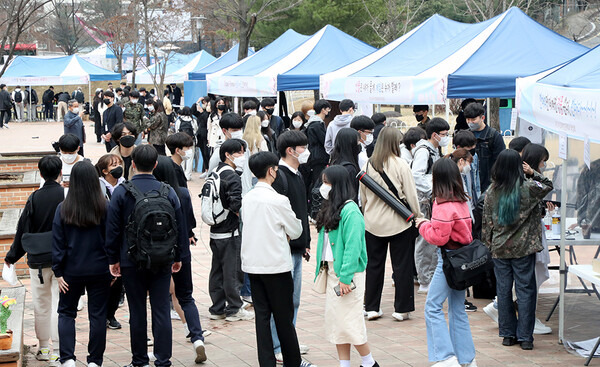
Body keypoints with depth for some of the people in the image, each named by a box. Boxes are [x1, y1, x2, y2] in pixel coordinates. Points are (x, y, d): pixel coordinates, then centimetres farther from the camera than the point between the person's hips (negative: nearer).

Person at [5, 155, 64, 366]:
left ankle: (43, 348, 25)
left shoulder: (34, 198, -4)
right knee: (59, 304, 0)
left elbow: (23, 230, 2)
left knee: (41, 304, 14)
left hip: (38, 261, 2)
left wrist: (12, 257, 14)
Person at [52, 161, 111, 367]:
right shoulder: (104, 208, -8)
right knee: (98, 315, 9)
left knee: (66, 313, 14)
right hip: (99, 270, 0)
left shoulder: (63, 209, -7)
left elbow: (58, 243, -5)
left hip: (72, 271, 0)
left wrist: (58, 272, 1)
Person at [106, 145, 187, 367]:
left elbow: (112, 229, -4)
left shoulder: (121, 192, -6)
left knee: (137, 312, 7)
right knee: (161, 311, 4)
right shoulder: (168, 191, -1)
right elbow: (180, 227, 5)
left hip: (131, 261, -1)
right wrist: (178, 256, 16)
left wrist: (113, 259, 6)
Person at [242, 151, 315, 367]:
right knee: (284, 317, 6)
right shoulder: (278, 201, -16)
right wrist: (286, 231, 16)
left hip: (252, 264, 6)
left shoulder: (247, 198, 3)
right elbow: (296, 231, -6)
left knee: (262, 315, 8)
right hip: (276, 264, -6)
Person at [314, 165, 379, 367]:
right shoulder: (329, 208, 13)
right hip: (331, 271, 9)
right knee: (335, 320, 10)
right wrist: (323, 270, 11)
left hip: (348, 274, -9)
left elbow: (352, 247, -20)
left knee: (349, 320, -4)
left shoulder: (350, 211, -15)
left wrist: (345, 277, -22)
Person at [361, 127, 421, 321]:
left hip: (373, 223, 4)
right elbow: (411, 195, -9)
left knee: (374, 264, 12)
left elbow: (363, 197, 9)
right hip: (399, 223, -4)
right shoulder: (400, 165, -12)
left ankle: (371, 307, 16)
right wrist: (417, 216, 4)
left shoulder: (367, 166, -1)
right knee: (402, 265, 5)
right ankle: (402, 309, 8)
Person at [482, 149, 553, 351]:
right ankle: (525, 337, 3)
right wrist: (532, 173, 3)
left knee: (503, 290, 10)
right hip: (523, 247, -3)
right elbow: (548, 185, 9)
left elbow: (487, 220, 3)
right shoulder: (528, 188, -11)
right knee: (525, 290, 3)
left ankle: (508, 334, 16)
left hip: (499, 248, 3)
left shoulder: (492, 191, -3)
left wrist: (488, 242, 13)